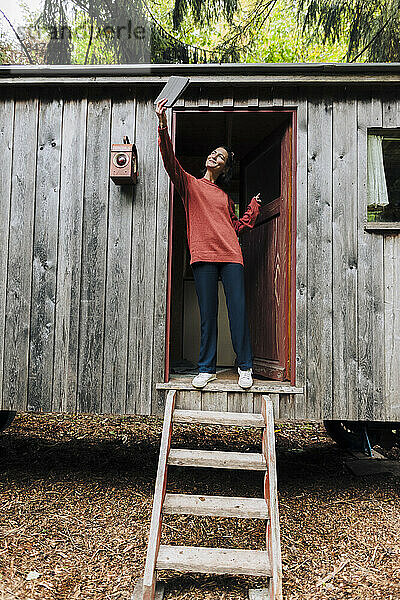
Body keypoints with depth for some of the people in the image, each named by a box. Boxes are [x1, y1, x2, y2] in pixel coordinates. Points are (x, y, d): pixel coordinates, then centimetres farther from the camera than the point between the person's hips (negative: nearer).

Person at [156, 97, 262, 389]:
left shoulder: (225, 196, 24)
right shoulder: (190, 184, 15)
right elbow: (171, 161, -1)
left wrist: (254, 208, 26)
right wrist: (163, 125, -13)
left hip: (231, 255, 3)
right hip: (203, 255, -2)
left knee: (238, 310, -5)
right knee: (208, 313, -3)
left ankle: (245, 367, 5)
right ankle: (207, 369, 8)